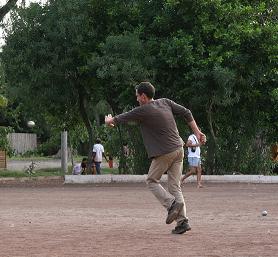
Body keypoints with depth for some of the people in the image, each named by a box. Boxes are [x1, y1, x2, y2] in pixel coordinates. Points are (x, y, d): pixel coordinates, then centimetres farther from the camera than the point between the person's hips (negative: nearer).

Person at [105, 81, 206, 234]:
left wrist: (109, 121, 25)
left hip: (164, 153, -7)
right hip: (178, 149, 7)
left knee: (152, 181, 11)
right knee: (174, 186, 7)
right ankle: (182, 221, -2)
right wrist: (197, 132, 12)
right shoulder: (165, 102, 8)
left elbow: (121, 118, 3)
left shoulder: (143, 111, -11)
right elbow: (186, 113, 8)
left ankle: (171, 203, -11)